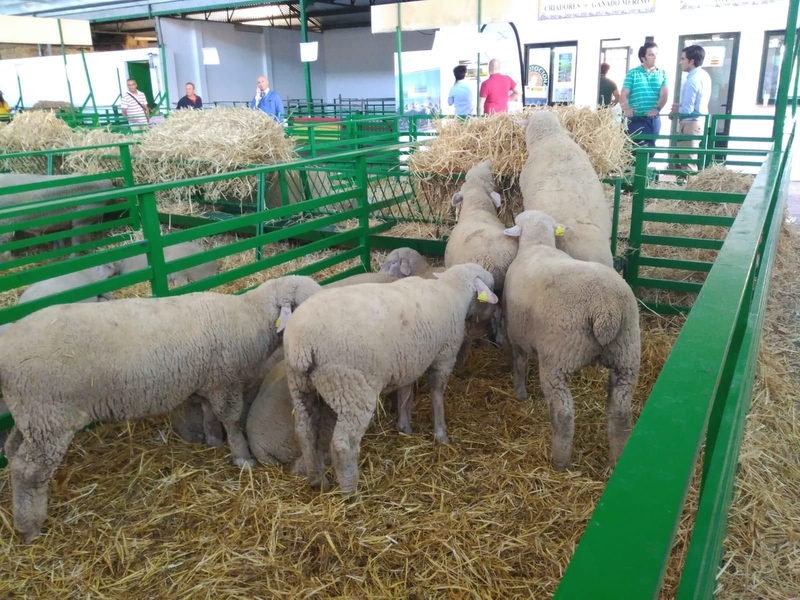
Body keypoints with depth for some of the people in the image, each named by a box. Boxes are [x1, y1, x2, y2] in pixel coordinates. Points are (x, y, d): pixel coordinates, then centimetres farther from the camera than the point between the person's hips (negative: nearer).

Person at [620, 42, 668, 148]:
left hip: (654, 119, 4)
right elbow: (623, 96, -3)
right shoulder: (633, 73, 3)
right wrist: (626, 110, -21)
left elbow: (664, 94, 2)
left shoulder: (662, 73, 11)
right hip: (637, 118, -4)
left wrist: (657, 109, -16)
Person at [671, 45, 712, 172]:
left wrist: (676, 110, -2)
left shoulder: (692, 80, -20)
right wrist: (680, 106, 9)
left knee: (687, 163, -5)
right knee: (690, 160, 17)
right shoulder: (704, 75, 10)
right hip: (700, 121, 10)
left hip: (690, 124, -10)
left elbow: (687, 110, -22)